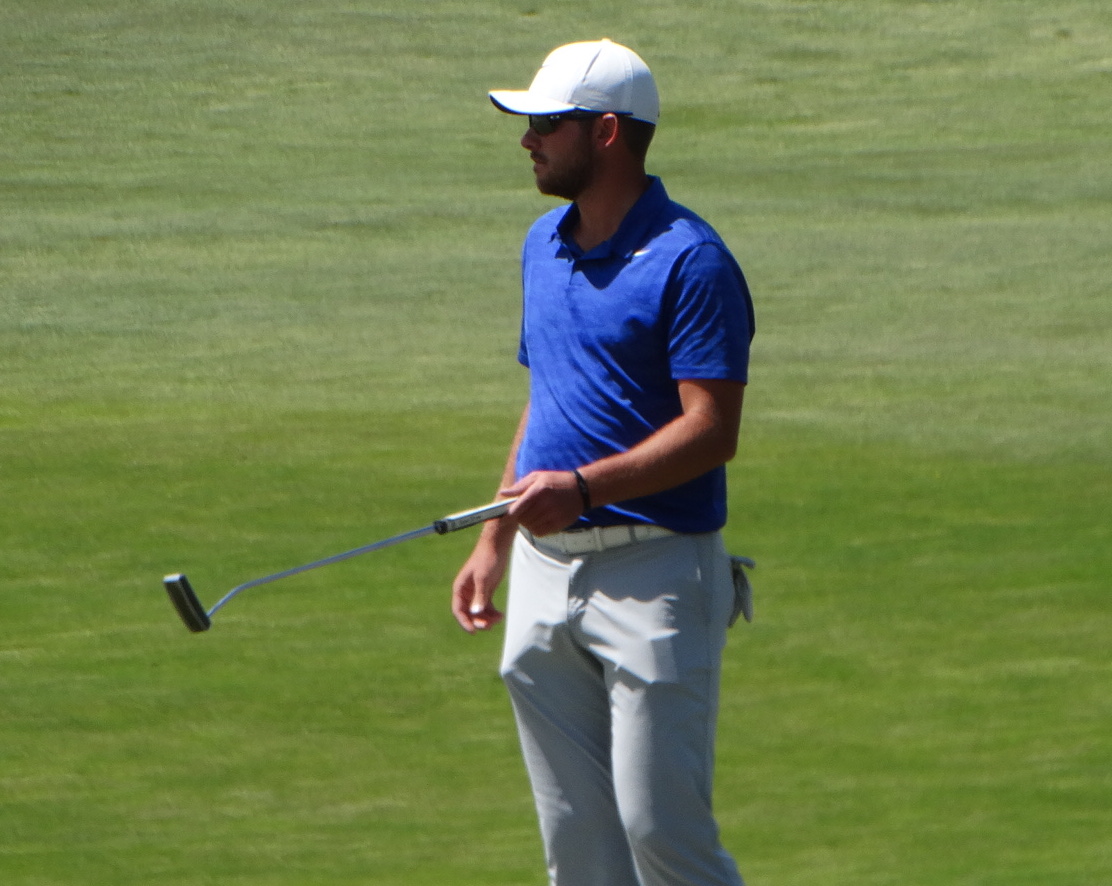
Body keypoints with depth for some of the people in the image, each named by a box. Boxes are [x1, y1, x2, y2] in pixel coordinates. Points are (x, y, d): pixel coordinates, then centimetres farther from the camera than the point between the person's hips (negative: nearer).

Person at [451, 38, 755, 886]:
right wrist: (495, 540, 19)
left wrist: (585, 484, -27)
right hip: (546, 571, 8)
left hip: (655, 573, -8)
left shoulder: (689, 260, -12)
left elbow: (712, 430, -17)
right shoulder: (544, 245, 14)